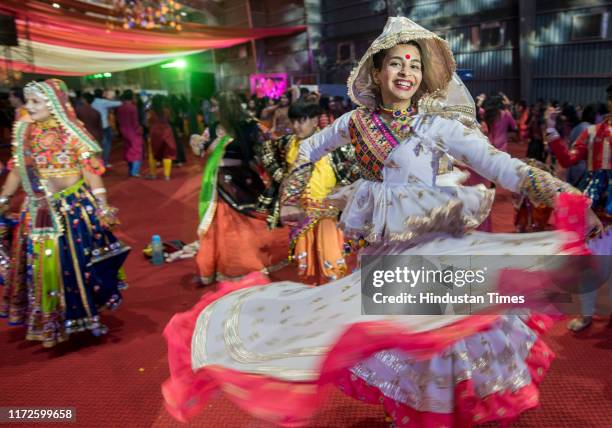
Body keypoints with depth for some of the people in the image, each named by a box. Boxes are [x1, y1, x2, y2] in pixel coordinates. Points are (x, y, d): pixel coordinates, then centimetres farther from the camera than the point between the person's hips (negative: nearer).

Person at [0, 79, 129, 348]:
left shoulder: (72, 132, -8)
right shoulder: (23, 132, 4)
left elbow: (91, 171, -10)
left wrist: (102, 207, -14)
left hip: (74, 207, -4)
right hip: (38, 212, 4)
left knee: (79, 262, 4)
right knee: (42, 265, 12)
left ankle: (88, 312, 26)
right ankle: (48, 321, 31)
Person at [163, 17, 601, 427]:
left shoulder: (437, 125, -10)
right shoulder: (356, 122, -1)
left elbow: (499, 164, -19)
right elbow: (309, 150, 16)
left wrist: (565, 195, -29)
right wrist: (291, 198, 14)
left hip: (433, 248, -2)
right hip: (383, 253, 3)